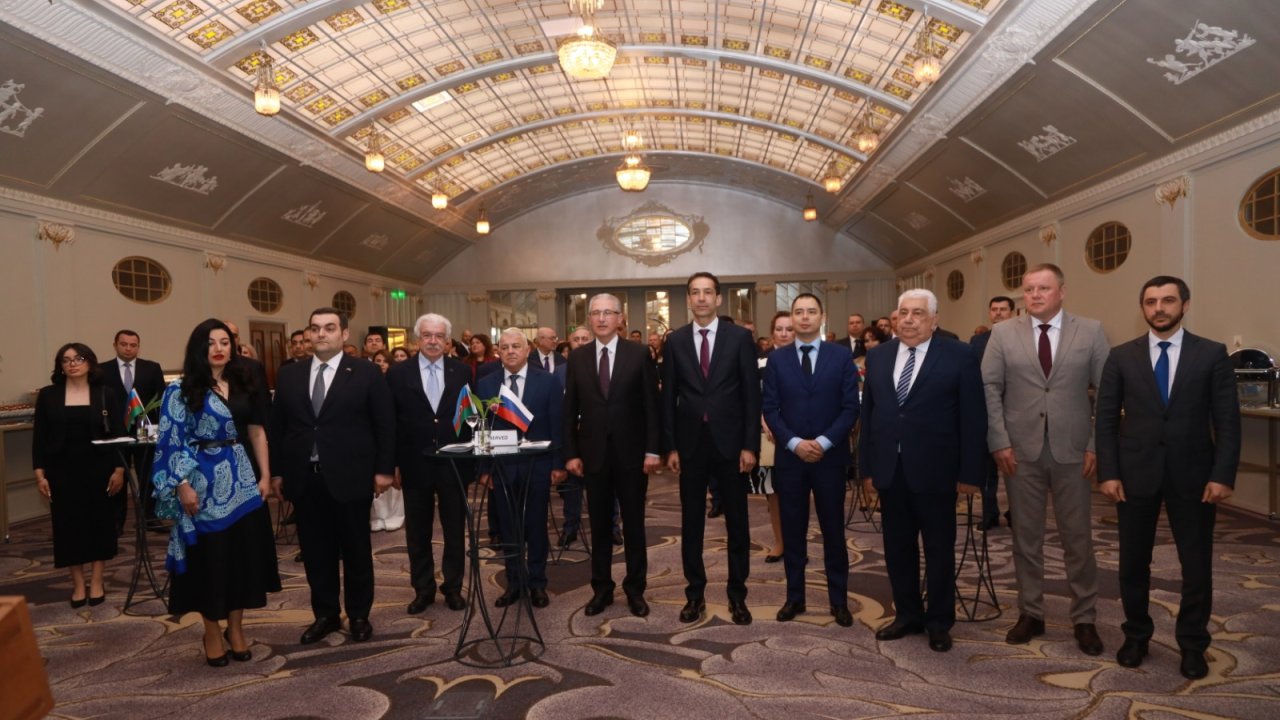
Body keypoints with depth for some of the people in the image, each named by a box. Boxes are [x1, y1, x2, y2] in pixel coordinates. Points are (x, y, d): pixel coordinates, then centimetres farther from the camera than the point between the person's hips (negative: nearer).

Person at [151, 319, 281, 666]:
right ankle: (212, 633, 21)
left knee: (244, 553, 7)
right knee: (209, 557, 5)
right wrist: (182, 485, -15)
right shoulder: (181, 390, -4)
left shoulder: (242, 385, 8)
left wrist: (265, 476, 5)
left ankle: (236, 628, 22)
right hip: (203, 482, -4)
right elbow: (171, 440, -9)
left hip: (241, 480, 4)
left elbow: (257, 432, 10)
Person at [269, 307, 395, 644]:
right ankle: (325, 614, 26)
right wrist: (276, 471, 8)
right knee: (315, 552, 11)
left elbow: (385, 424, -3)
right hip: (305, 478, 3)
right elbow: (277, 426, 12)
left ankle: (359, 615, 24)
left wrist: (384, 469, -6)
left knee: (356, 550, 9)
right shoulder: (289, 375, 8)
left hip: (350, 477, -3)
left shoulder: (366, 373, -3)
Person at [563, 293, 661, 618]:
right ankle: (601, 588, 23)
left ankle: (635, 589, 22)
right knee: (599, 525, 11)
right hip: (594, 453, 2)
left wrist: (652, 449, -9)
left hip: (631, 452, -2)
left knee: (634, 524, 8)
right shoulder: (577, 357, 4)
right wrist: (571, 452, 0)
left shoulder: (639, 354, -3)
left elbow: (651, 405, -3)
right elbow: (570, 409, 5)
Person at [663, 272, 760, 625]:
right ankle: (695, 593, 22)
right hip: (691, 443, 2)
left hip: (730, 442, -1)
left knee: (737, 522, 8)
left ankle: (737, 594, 21)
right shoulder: (676, 340, 4)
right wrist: (670, 446, -1)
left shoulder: (740, 337, -1)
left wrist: (750, 445, -8)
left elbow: (752, 394, -3)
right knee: (691, 522, 9)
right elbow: (668, 397, 5)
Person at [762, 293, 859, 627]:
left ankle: (839, 600, 19)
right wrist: (794, 443, -12)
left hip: (830, 456, -1)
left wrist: (824, 442, -14)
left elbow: (850, 407, -3)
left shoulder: (842, 356, 1)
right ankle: (794, 597, 20)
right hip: (789, 456, 1)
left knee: (833, 530, 7)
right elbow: (770, 409, 0)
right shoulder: (777, 359, 4)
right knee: (792, 531, 8)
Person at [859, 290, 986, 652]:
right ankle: (908, 615, 29)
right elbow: (868, 414, 9)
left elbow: (973, 418, -6)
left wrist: (969, 472, -8)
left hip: (934, 471, -4)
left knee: (939, 551, 10)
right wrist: (867, 466, 6)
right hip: (890, 471, 4)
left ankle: (939, 622, 25)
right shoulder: (878, 356, 8)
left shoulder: (960, 356, -5)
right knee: (897, 548, 13)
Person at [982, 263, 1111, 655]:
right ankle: (1030, 613, 23)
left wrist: (1098, 445, -5)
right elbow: (990, 389, -1)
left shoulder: (1091, 332, 2)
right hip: (1020, 450, 1)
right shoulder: (1003, 333, 2)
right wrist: (999, 443, -7)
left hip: (1072, 451, 0)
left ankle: (1084, 619, 22)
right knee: (1026, 536, 9)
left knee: (1078, 538, 8)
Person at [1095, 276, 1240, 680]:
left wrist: (1223, 475, -9)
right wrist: (1109, 473, -6)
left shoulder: (1212, 354, 1)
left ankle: (1192, 644, 25)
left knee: (1197, 565, 8)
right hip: (1135, 474, 1)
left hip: (1192, 475, 0)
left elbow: (1227, 421, -1)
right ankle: (1136, 635, 28)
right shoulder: (1121, 357, 2)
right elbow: (1106, 419, 1)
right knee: (1133, 562, 10)